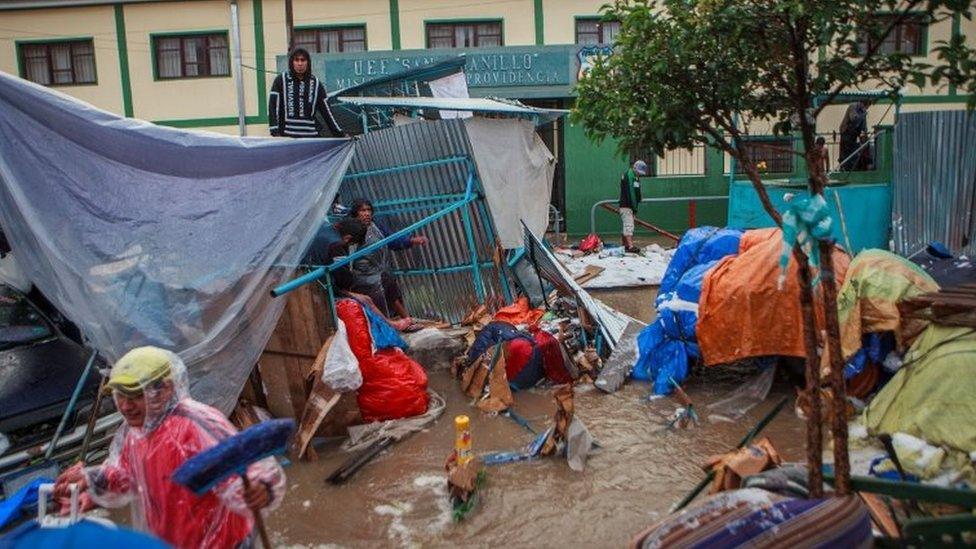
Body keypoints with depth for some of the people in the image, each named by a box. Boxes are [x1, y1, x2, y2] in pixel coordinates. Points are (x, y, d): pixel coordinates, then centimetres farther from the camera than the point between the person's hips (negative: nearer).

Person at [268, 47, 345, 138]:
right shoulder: (281, 80, 6)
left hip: (312, 137, 2)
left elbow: (326, 111, 14)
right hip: (287, 136, -2)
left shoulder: (316, 83, 12)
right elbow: (273, 106, 1)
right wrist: (275, 132, -9)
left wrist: (339, 133, 11)